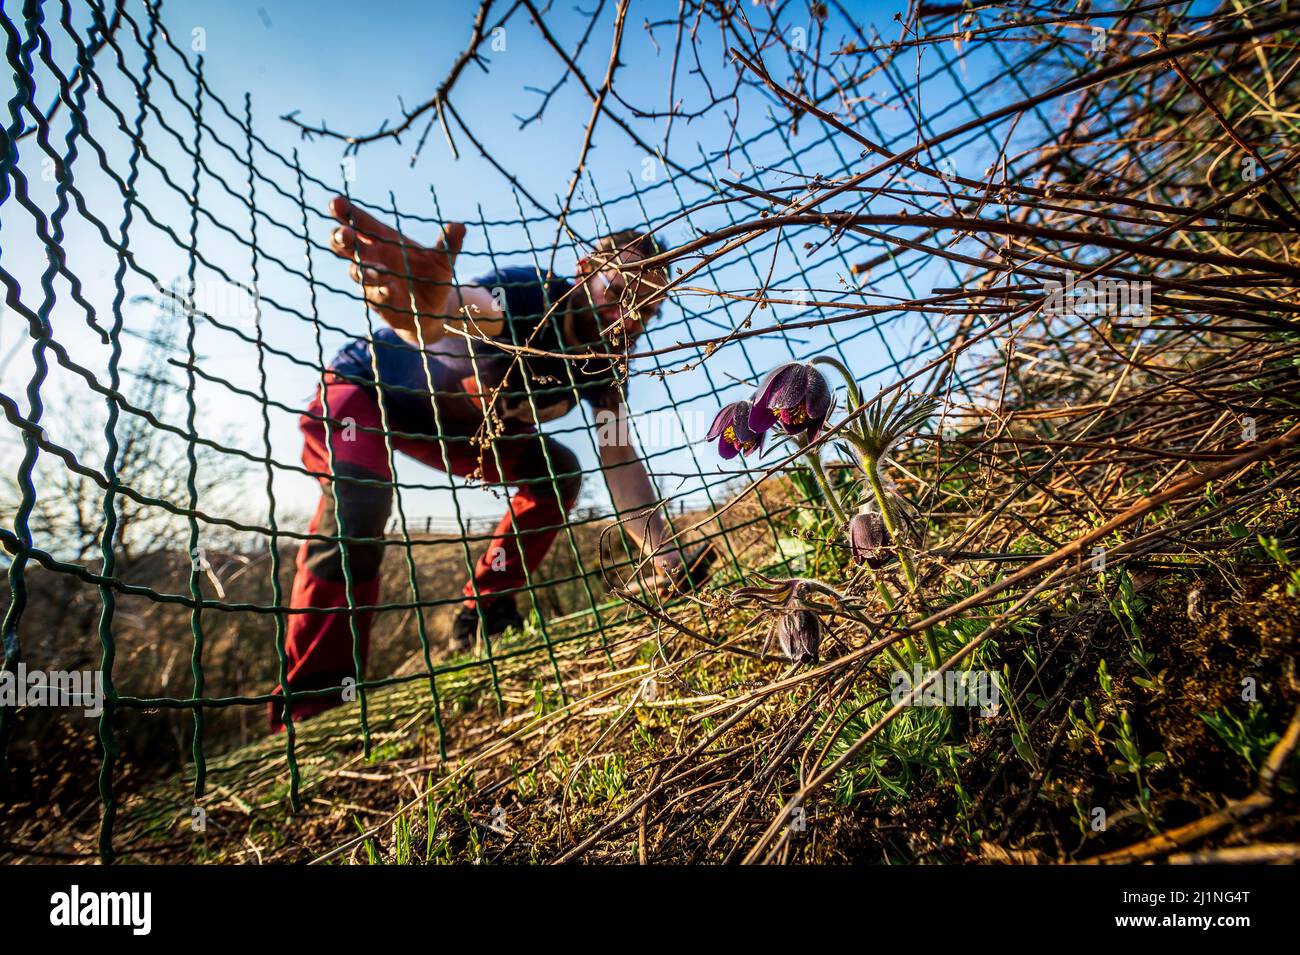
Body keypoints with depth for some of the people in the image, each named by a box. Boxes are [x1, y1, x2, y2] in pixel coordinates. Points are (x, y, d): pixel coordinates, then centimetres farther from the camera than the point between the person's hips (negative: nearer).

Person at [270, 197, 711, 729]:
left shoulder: (604, 364, -12)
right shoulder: (526, 296, -31)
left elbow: (620, 462, -16)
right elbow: (447, 315, -52)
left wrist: (667, 556, -27)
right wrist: (425, 304, -78)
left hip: (450, 425, 6)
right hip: (362, 390, -6)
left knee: (557, 472, -7)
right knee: (359, 502, -33)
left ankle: (483, 614, 0)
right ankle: (313, 708, -20)